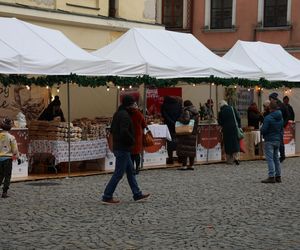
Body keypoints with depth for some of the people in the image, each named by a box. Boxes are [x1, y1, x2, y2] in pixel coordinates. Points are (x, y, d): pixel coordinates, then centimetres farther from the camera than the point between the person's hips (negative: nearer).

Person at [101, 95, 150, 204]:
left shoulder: (118, 113, 13)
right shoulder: (124, 115, -19)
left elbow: (112, 129, 20)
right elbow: (124, 131, -29)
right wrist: (132, 140, -13)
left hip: (118, 147, 11)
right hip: (123, 148, -11)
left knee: (130, 171, 16)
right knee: (118, 173, -4)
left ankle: (137, 195, 22)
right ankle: (107, 197, 0)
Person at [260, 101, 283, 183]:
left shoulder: (268, 118, -17)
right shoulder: (280, 118, 9)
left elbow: (263, 130, -17)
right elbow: (282, 130, 17)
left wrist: (261, 129, 4)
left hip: (269, 140, -8)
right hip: (278, 140, 8)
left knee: (270, 158, -6)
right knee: (276, 158, 14)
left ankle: (271, 177, -11)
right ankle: (278, 176, 16)